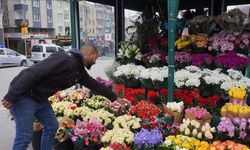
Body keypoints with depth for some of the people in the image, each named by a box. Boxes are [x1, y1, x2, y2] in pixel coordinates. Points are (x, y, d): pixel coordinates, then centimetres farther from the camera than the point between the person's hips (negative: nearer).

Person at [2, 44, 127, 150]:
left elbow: (94, 84, 19)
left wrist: (114, 97, 25)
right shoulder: (66, 59, -24)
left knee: (51, 127, 12)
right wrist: (11, 96, -26)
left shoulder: (79, 70, 7)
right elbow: (33, 73, -28)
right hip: (23, 95, -9)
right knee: (25, 135, -4)